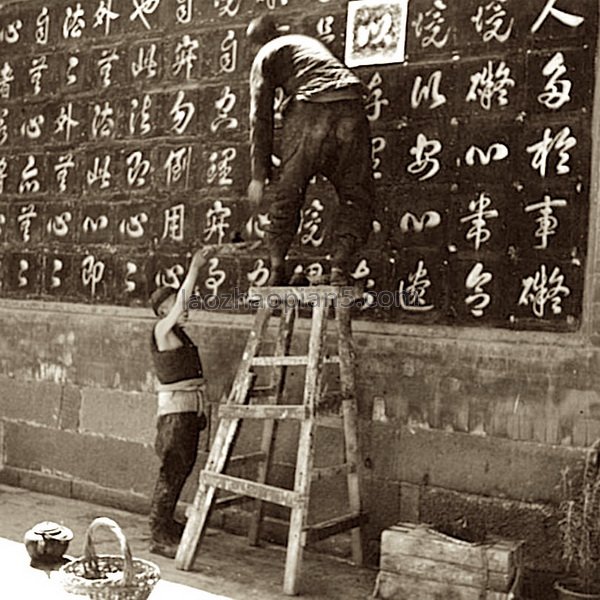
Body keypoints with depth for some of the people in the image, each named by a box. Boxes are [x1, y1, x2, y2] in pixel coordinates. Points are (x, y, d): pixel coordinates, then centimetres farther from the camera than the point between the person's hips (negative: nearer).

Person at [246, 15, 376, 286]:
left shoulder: (265, 57, 20)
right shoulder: (309, 41, 36)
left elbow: (261, 118, 12)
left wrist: (259, 175, 12)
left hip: (307, 113, -3)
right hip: (350, 108, 3)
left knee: (287, 195, 10)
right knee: (356, 196, 9)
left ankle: (277, 269, 8)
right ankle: (339, 266, -4)